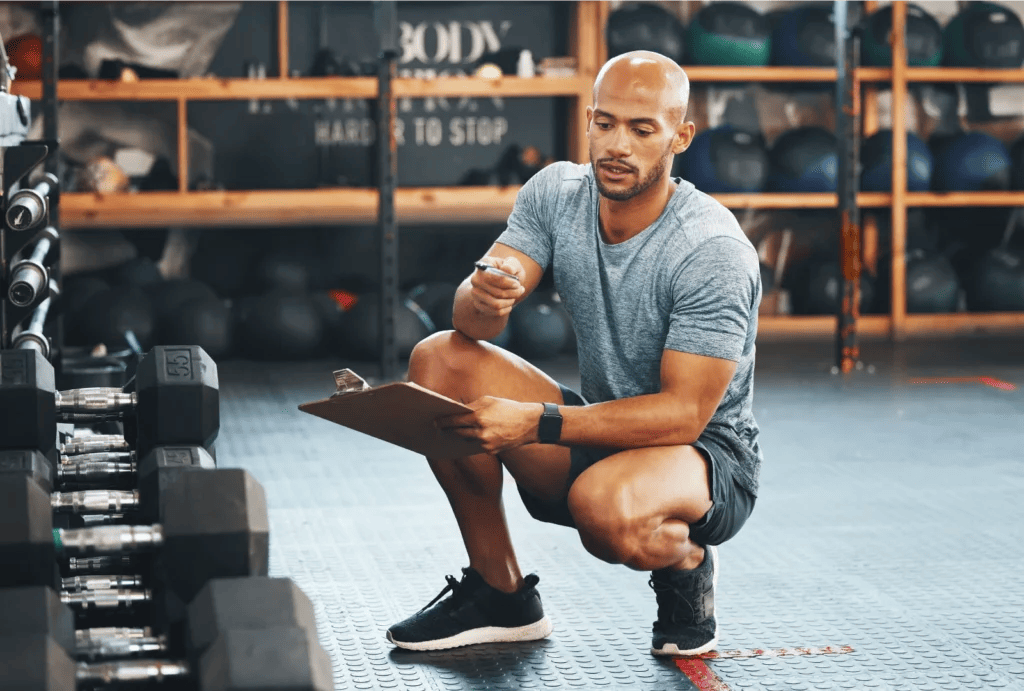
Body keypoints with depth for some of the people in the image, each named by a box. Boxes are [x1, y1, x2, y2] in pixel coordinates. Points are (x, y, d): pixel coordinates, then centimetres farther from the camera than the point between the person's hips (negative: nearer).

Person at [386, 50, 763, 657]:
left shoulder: (714, 251, -23)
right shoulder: (556, 193, -6)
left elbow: (684, 413, -26)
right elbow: (473, 323, -11)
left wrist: (536, 423, -36)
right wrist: (485, 294, -37)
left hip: (705, 454, -6)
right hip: (602, 432, 6)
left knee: (605, 503, -40)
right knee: (442, 358, -14)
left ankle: (688, 564, 0)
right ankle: (501, 593, -4)